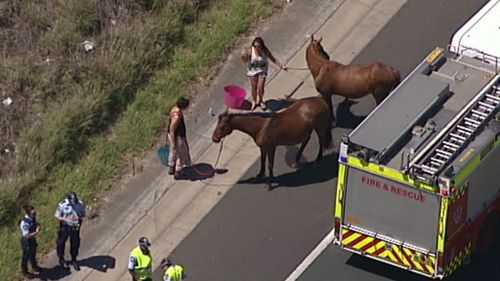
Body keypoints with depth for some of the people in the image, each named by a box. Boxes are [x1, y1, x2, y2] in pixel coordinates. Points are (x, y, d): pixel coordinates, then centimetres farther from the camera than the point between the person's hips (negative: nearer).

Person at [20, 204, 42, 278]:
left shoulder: (33, 218, -12)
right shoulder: (24, 223, -36)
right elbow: (27, 235, -32)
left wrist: (37, 225, -12)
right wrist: (36, 232, -31)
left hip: (33, 240, 7)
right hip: (26, 242, -7)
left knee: (33, 254, 29)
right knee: (26, 256, 15)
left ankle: (34, 267, 55)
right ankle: (25, 272, 37)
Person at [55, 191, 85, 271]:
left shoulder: (80, 204, -14)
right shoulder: (62, 205, -21)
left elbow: (83, 214, 1)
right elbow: (57, 216, -10)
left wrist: (79, 217, -23)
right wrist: (64, 219, -29)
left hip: (75, 227, 2)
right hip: (64, 227, -2)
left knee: (75, 244, 12)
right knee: (61, 243, 13)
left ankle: (74, 260, 34)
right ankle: (61, 259, 37)